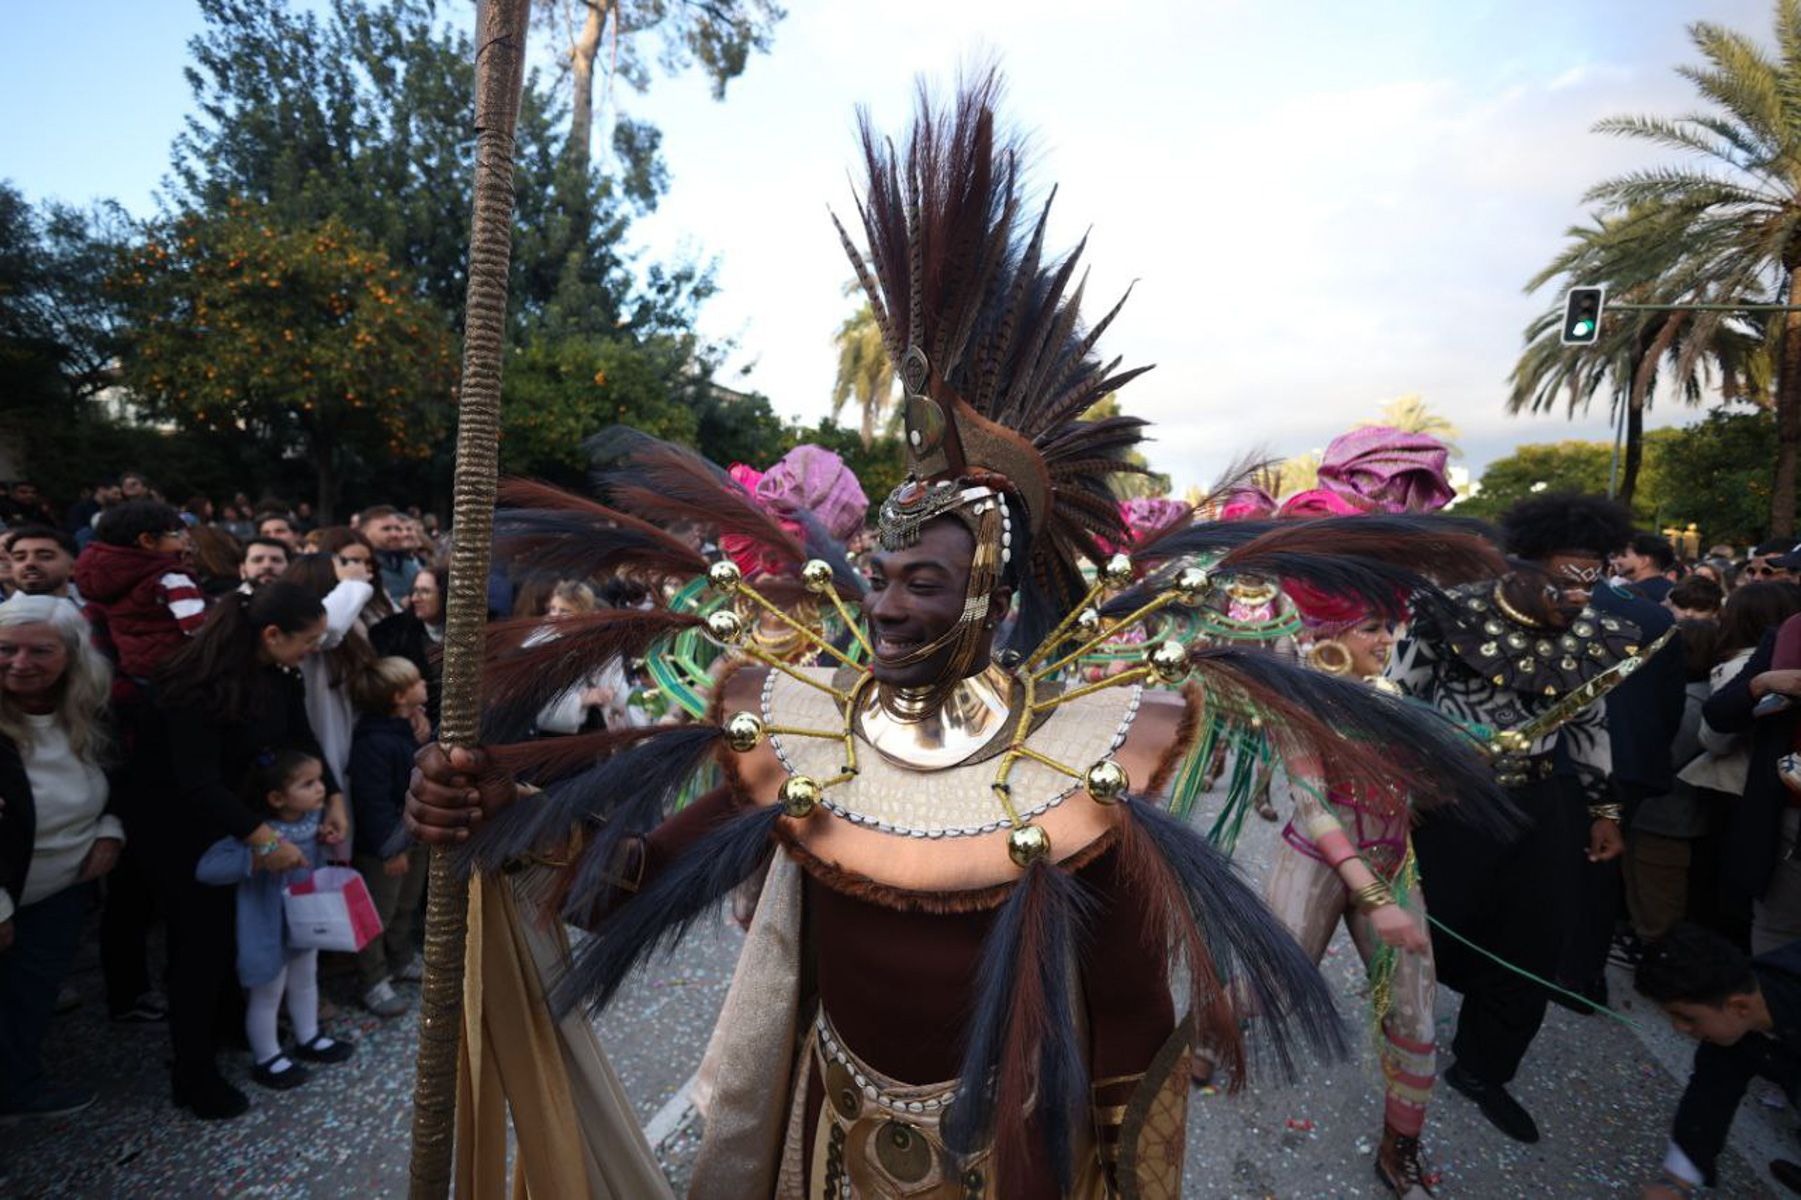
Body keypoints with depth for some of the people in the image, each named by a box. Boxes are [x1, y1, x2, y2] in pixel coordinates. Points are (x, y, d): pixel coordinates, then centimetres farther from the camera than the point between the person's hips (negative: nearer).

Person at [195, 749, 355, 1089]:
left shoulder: (310, 818, -9)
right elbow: (206, 868, -38)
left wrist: (322, 837, -8)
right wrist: (260, 858, -46)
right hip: (270, 931, -7)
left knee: (305, 983, 26)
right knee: (267, 996, 14)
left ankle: (308, 1039, 47)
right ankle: (266, 1060, 35)